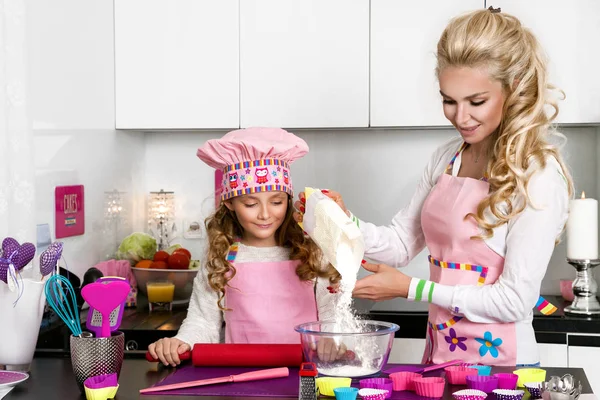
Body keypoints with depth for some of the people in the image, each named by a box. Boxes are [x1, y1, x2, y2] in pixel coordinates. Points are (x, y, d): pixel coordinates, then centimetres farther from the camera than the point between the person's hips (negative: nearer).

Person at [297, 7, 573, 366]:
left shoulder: (538, 175, -17)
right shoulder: (446, 159, 4)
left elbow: (515, 301, -18)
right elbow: (401, 243, 8)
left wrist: (410, 289, -16)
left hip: (499, 363, -6)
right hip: (439, 352, 6)